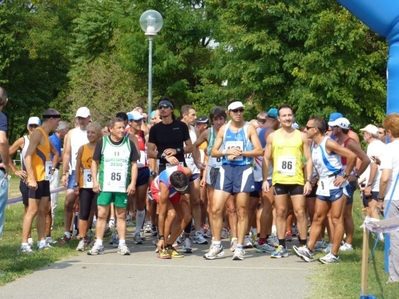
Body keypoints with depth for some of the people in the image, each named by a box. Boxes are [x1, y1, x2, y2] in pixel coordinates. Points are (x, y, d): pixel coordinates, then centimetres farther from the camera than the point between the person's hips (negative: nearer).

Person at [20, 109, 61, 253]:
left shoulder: (45, 135, 16)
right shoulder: (38, 133, -12)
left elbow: (55, 153, 34)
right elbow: (27, 157, -21)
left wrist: (53, 167, 18)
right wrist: (31, 178, -26)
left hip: (45, 178, 9)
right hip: (36, 179, -9)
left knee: (44, 210, 10)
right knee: (33, 210, -10)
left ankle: (42, 242, 15)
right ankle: (24, 244, -8)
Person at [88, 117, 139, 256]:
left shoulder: (129, 143, 4)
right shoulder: (102, 142, 2)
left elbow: (134, 164, 7)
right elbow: (95, 162, 7)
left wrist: (133, 183, -2)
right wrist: (95, 181, -1)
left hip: (123, 186, 1)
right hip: (105, 186, -1)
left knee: (121, 215, 6)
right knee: (101, 214, 0)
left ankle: (122, 244, 11)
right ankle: (98, 244, 6)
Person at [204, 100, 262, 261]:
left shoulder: (249, 128, 2)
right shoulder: (223, 129, 11)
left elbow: (259, 150, -6)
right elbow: (213, 152, 9)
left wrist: (240, 152, -15)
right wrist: (227, 152, -9)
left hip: (244, 170, -3)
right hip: (226, 169, 3)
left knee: (242, 210, 1)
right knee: (216, 209, -4)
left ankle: (239, 247, 8)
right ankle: (217, 246, 6)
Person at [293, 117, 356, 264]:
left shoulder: (328, 143, -17)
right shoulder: (313, 145, 8)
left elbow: (352, 156, -23)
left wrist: (345, 176, -18)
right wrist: (319, 178, 14)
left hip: (335, 184, -9)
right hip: (323, 185, 9)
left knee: (336, 219, -2)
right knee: (317, 218, 8)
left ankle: (334, 255, 2)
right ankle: (309, 250, 10)